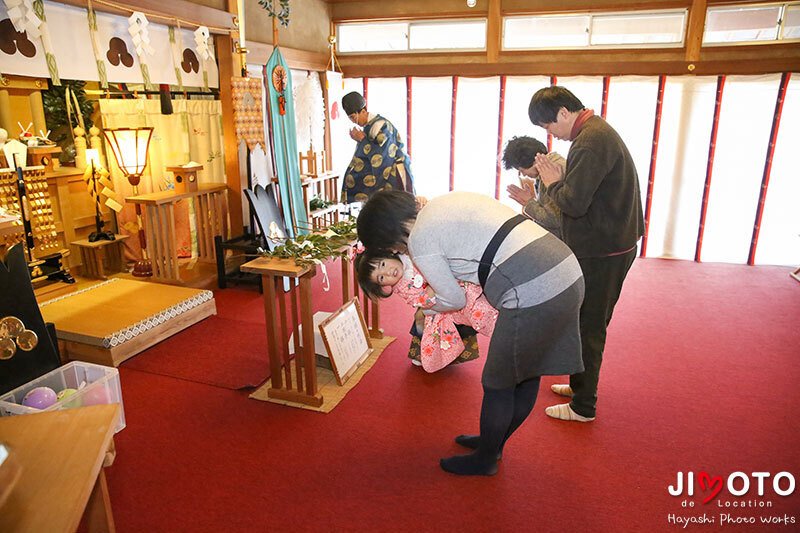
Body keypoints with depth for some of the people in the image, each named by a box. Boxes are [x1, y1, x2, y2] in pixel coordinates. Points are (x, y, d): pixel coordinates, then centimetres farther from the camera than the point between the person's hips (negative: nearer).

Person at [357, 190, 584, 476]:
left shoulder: (419, 241, -7)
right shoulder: (448, 200, 17)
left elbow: (455, 300, 3)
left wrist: (426, 309, 25)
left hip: (534, 296, -9)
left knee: (497, 384, 11)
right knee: (527, 371, 23)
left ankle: (485, 460, 33)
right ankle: (494, 442, 44)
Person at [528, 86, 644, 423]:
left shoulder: (591, 141, -21)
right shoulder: (597, 131, 13)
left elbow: (574, 203, -27)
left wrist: (552, 183, -10)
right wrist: (559, 179, 2)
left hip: (600, 252, -10)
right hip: (607, 245, 10)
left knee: (587, 328, 2)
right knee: (590, 324, 21)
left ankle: (583, 406, 17)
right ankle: (581, 385, 38)